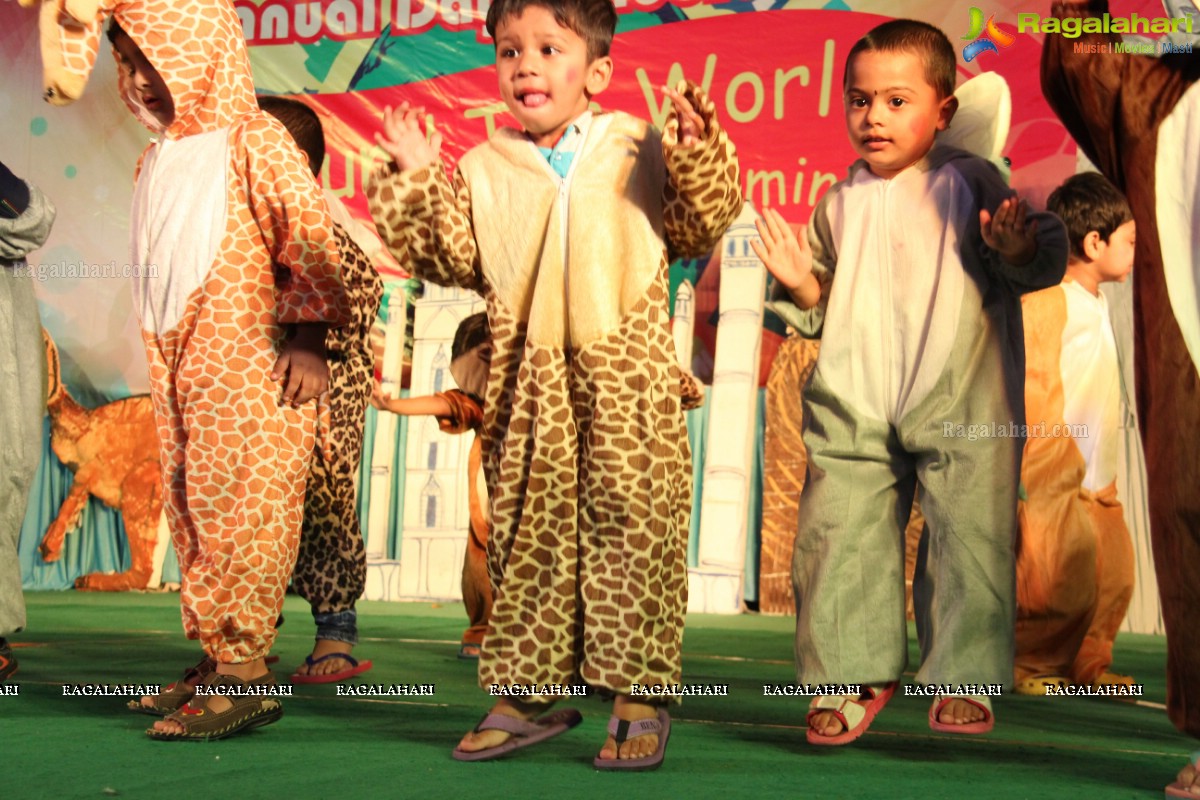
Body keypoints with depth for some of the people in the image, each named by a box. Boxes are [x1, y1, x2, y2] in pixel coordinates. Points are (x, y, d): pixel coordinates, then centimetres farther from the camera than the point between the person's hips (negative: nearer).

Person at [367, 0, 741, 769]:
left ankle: (639, 694, 3)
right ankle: (527, 692, 16)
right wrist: (415, 183, 1)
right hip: (529, 384, 2)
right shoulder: (484, 168, 13)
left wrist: (698, 156, -7)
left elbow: (698, 228, 7)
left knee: (631, 525, -5)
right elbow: (454, 258, 9)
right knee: (528, 534, 6)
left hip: (626, 374, -2)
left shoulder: (635, 148, 9)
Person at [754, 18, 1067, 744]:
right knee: (839, 536, 0)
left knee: (968, 538, 1)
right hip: (854, 406, 3)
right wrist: (799, 284, -3)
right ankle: (854, 673, 15)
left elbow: (1044, 263, 1)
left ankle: (964, 677, 16)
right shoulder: (840, 204, 12)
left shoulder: (970, 183, 3)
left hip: (961, 405, -3)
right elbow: (822, 306, 18)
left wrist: (1019, 248, -20)